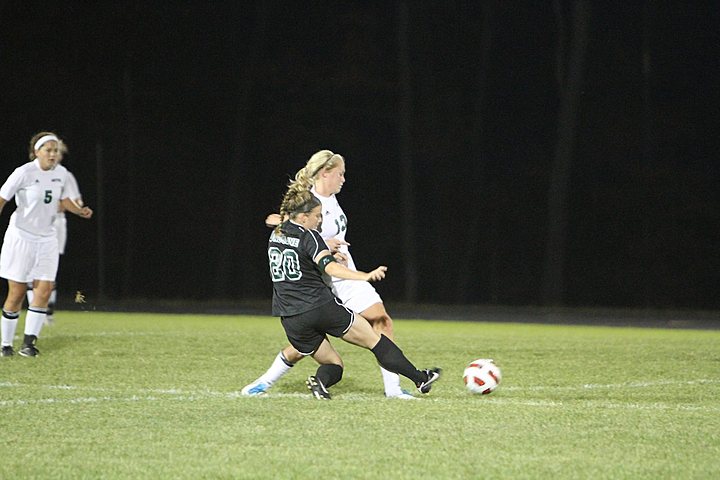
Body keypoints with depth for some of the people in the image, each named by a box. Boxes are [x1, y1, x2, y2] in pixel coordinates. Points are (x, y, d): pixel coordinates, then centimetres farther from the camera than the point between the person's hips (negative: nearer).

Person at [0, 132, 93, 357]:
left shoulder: (61, 173, 2)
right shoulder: (24, 173, -15)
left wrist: (80, 211, 0)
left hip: (46, 238, 5)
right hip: (21, 236, -5)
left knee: (44, 290, -8)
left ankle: (28, 343, -4)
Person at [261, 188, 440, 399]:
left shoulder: (274, 236, 12)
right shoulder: (309, 237, -9)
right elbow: (330, 267, -24)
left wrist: (325, 247, 31)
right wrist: (365, 276, -33)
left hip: (291, 320, 6)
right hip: (321, 307, -6)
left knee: (332, 364, 15)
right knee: (374, 339, 7)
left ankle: (320, 381, -19)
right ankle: (420, 378, 9)